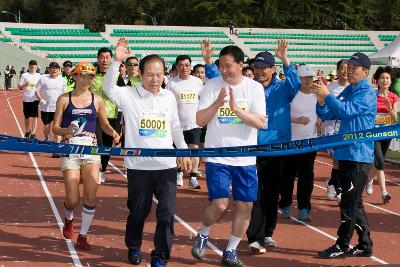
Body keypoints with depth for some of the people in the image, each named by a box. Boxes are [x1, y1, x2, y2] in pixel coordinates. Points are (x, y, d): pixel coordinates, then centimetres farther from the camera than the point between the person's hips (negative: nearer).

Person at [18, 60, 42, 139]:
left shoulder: (39, 76, 5)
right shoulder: (24, 75, 1)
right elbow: (19, 87, 2)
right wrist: (25, 85, -16)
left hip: (35, 99, 0)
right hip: (26, 99, 0)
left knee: (35, 117, -3)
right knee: (27, 117, 7)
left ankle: (33, 133, 4)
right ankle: (27, 131, 25)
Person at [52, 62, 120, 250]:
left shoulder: (97, 100, 8)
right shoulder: (64, 99, 2)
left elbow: (104, 124, 16)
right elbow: (55, 128, 1)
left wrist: (113, 133, -5)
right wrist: (66, 131, -20)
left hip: (91, 150, 2)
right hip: (70, 150, -2)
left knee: (90, 195, -7)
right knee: (73, 199, -6)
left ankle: (83, 236, 10)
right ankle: (69, 219, 30)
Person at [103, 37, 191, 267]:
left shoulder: (169, 97, 7)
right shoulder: (129, 95, -4)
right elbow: (109, 88, -22)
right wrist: (117, 61, -32)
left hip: (167, 165, 2)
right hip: (139, 165, -2)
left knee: (167, 213, -1)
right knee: (138, 211, 12)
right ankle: (134, 248, 37)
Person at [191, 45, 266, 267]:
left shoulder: (255, 88, -1)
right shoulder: (212, 86, -3)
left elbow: (260, 122, -10)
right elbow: (200, 121, -5)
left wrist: (236, 109, -21)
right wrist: (217, 103, -20)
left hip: (246, 158, 2)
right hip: (217, 156, -2)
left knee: (245, 206, 4)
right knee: (219, 204, -10)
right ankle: (202, 236, 21)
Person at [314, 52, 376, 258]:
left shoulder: (368, 93, -10)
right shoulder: (347, 92, 13)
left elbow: (346, 111, -24)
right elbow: (327, 115, 9)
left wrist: (327, 95, -20)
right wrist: (321, 101, -9)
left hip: (359, 155, -8)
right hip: (345, 153, 8)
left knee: (349, 203, -3)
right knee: (353, 202, 13)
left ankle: (342, 246, 5)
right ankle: (364, 245, 22)